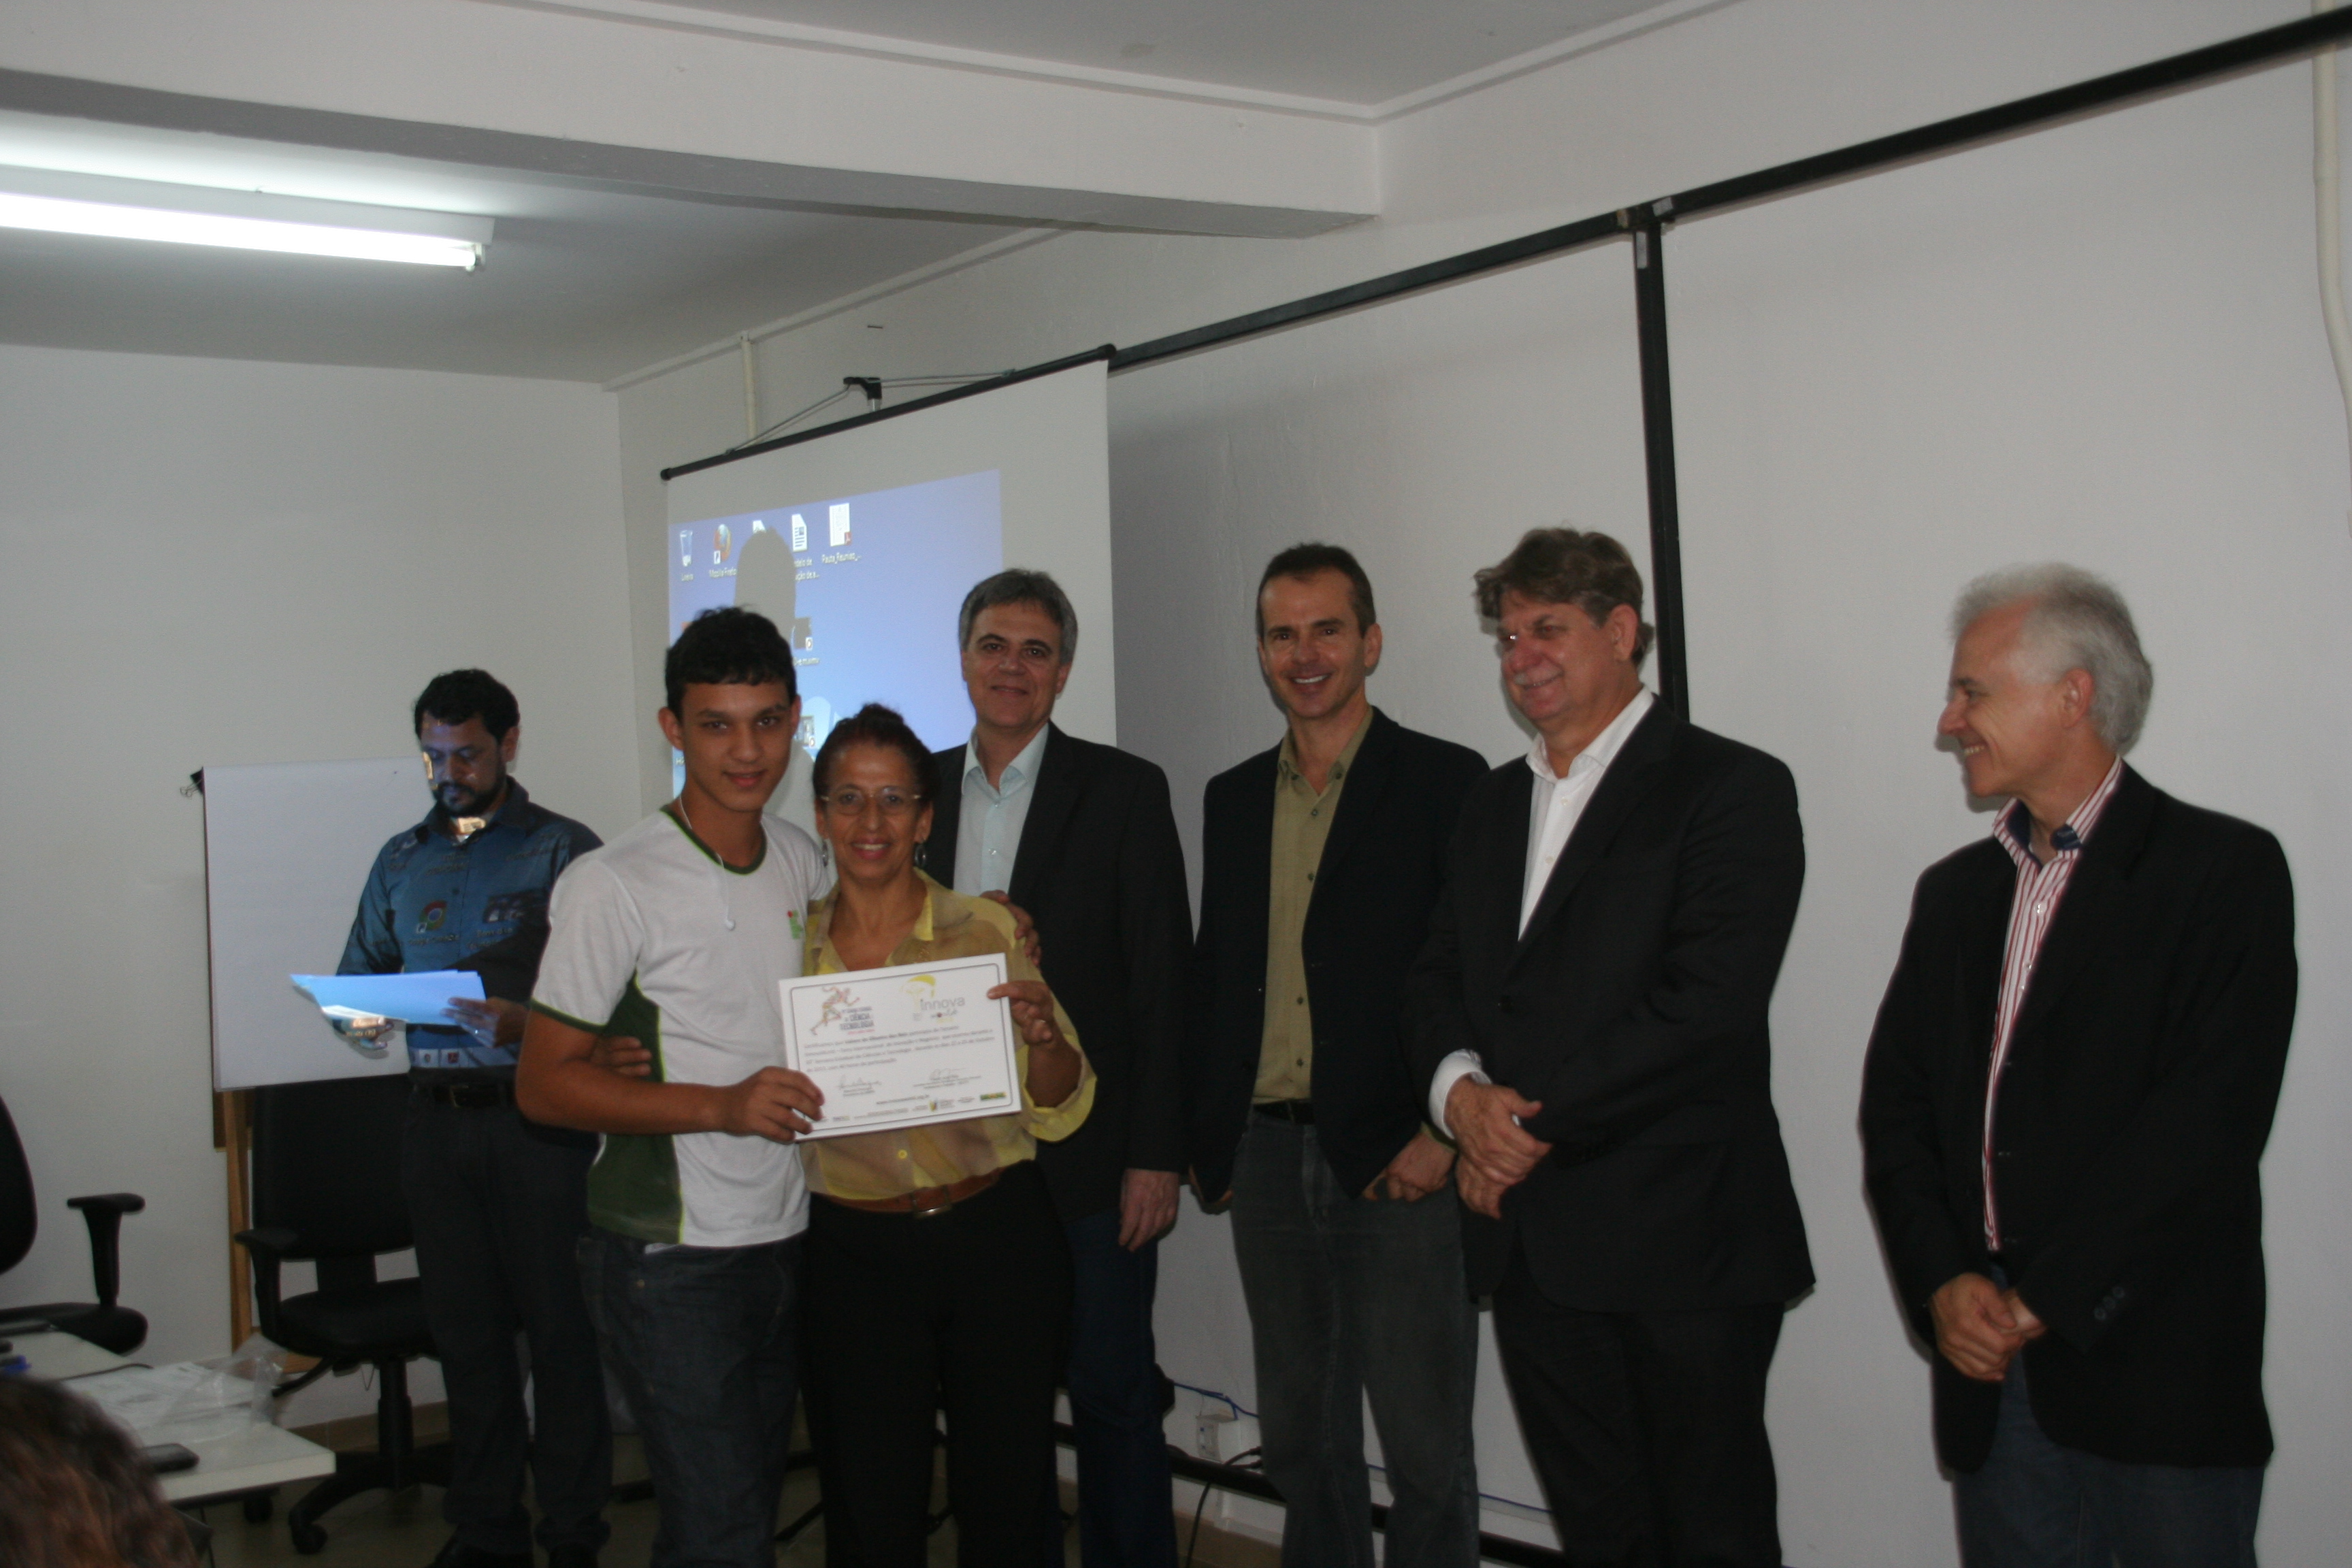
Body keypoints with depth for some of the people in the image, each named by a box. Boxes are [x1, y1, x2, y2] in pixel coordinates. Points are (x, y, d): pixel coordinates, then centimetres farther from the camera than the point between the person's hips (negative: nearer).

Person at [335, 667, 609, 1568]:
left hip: (536, 1114, -5)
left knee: (558, 1324, -2)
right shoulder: (401, 860, 16)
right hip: (436, 1116, 5)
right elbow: (358, 976, 19)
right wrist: (359, 1019, -3)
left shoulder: (562, 850, -1)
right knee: (462, 1325, 10)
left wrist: (526, 1023, -26)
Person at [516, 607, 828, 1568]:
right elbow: (544, 1082, -13)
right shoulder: (614, 886, -14)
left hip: (787, 1238, 7)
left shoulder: (801, 859, 7)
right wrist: (722, 1107, -24)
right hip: (670, 1262, -7)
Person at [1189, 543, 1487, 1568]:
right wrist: (1206, 1135, 10)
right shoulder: (1232, 798, 13)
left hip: (1399, 1165, -5)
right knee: (1298, 1435, 15)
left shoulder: (1445, 782, -3)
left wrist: (1445, 1132, -15)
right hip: (1268, 1158, 5)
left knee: (1425, 1446, 2)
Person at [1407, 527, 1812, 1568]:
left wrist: (1535, 1123, -14)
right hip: (1532, 1244, 6)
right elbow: (1440, 977, 15)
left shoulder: (1730, 788, -7)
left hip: (1679, 1246, -6)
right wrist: (1461, 1091, -7)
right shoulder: (1496, 801, 17)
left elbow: (1707, 1003, -17)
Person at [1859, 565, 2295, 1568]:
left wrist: (2049, 1296, -15)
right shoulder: (1954, 892, 15)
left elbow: (2211, 1116, -14)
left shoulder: (2222, 870, -5)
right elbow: (1895, 1106, 10)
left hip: (2158, 1370, -5)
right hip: (1990, 1361, 5)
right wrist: (1941, 1282, -6)